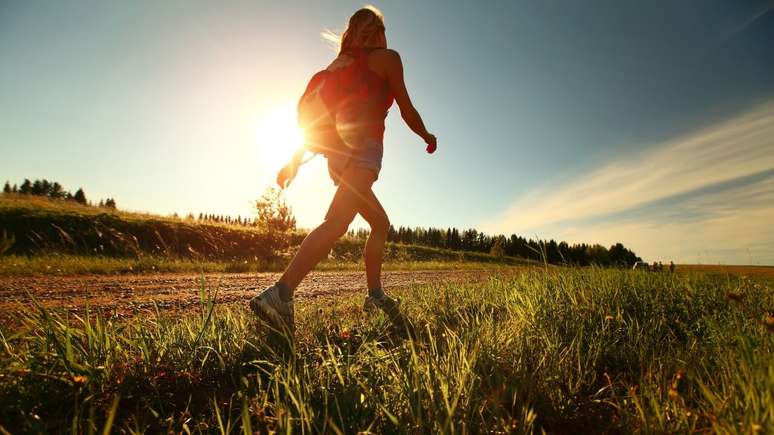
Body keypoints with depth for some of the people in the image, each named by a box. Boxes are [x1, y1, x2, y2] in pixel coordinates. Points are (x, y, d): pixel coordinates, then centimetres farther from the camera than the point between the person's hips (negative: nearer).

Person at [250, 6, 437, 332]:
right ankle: (279, 295, -34)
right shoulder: (387, 57, 8)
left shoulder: (338, 64, 23)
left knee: (380, 222, 17)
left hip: (337, 152, 8)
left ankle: (375, 294, 17)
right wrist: (428, 137, 24)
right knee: (336, 224, -22)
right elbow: (407, 111, 6)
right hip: (364, 147, -8)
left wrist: (295, 160, 15)